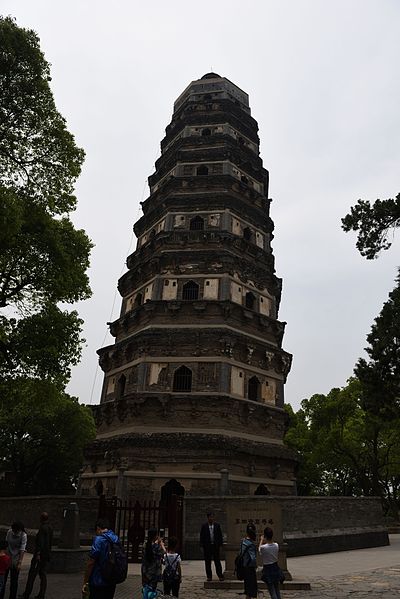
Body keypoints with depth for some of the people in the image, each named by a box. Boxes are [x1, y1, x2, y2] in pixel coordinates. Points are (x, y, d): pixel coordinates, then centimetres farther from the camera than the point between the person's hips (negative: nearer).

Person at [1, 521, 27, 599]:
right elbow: (6, 543, 6)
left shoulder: (23, 535, -17)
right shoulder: (9, 532, -7)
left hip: (15, 561, -3)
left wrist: (20, 563, -23)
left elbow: (22, 550, -19)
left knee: (14, 581, 4)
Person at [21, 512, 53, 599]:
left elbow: (40, 541, -22)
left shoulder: (42, 528, -14)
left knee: (32, 574, 4)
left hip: (40, 553, -7)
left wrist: (38, 553, -24)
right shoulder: (50, 528, 9)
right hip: (47, 554, 7)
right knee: (43, 574, 9)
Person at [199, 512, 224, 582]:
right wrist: (202, 546, -4)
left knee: (217, 561, 2)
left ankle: (220, 575, 7)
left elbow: (220, 535, 6)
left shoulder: (217, 525, 3)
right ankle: (209, 576, 15)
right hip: (207, 546, 0)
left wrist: (220, 544, 1)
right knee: (207, 562, 5)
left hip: (215, 545, 0)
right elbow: (201, 536, 1)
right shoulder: (204, 526, -1)